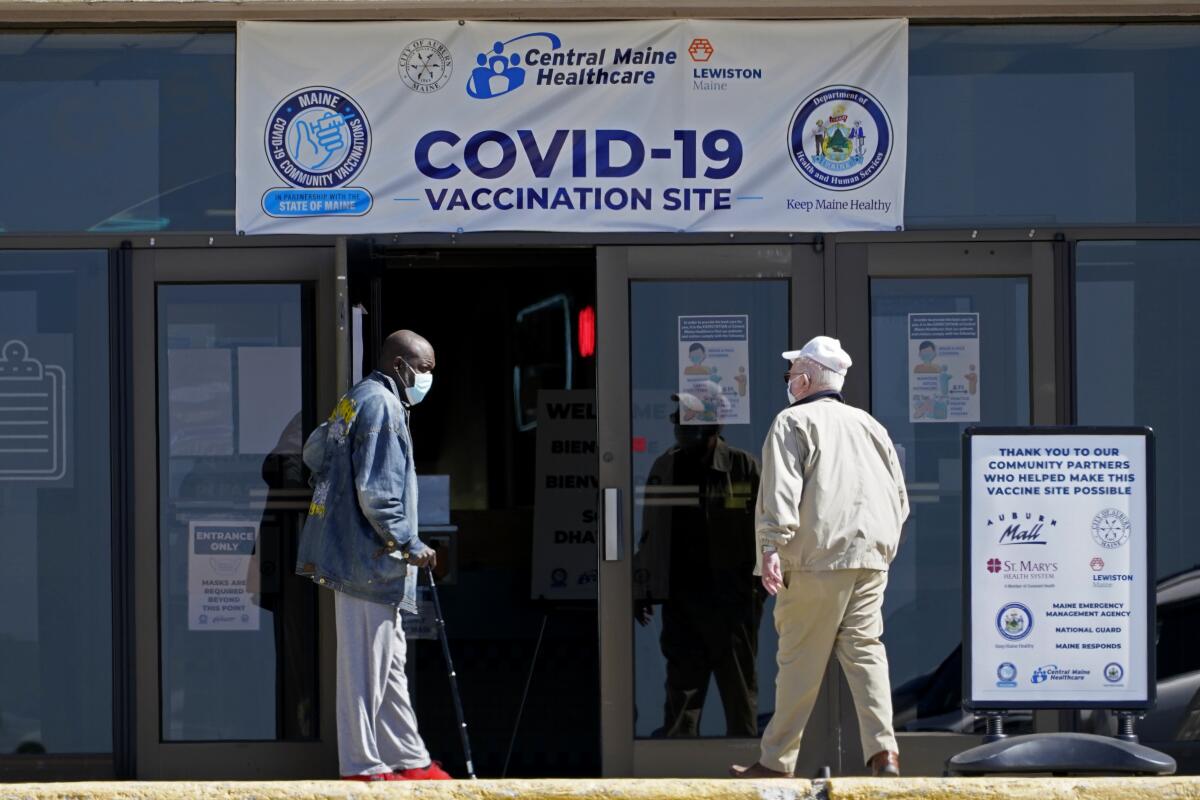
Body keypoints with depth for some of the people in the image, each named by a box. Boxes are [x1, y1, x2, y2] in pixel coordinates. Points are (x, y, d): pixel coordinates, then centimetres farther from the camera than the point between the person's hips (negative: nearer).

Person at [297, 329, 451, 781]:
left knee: (389, 662, 15)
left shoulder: (357, 401, 15)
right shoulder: (382, 405, -16)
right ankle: (363, 768, 1)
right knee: (367, 665, -4)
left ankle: (409, 760, 21)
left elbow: (314, 452, 26)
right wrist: (410, 545, -15)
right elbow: (377, 493, -21)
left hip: (353, 554, 11)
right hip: (369, 559, -11)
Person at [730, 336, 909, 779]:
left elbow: (781, 491, -13)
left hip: (819, 558, -6)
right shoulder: (868, 424, 21)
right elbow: (899, 496, 22)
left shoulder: (793, 422, 1)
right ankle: (883, 751, -10)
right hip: (872, 557, 6)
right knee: (865, 650, 4)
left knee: (800, 659, -1)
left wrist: (772, 547, -19)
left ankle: (776, 762, 5)